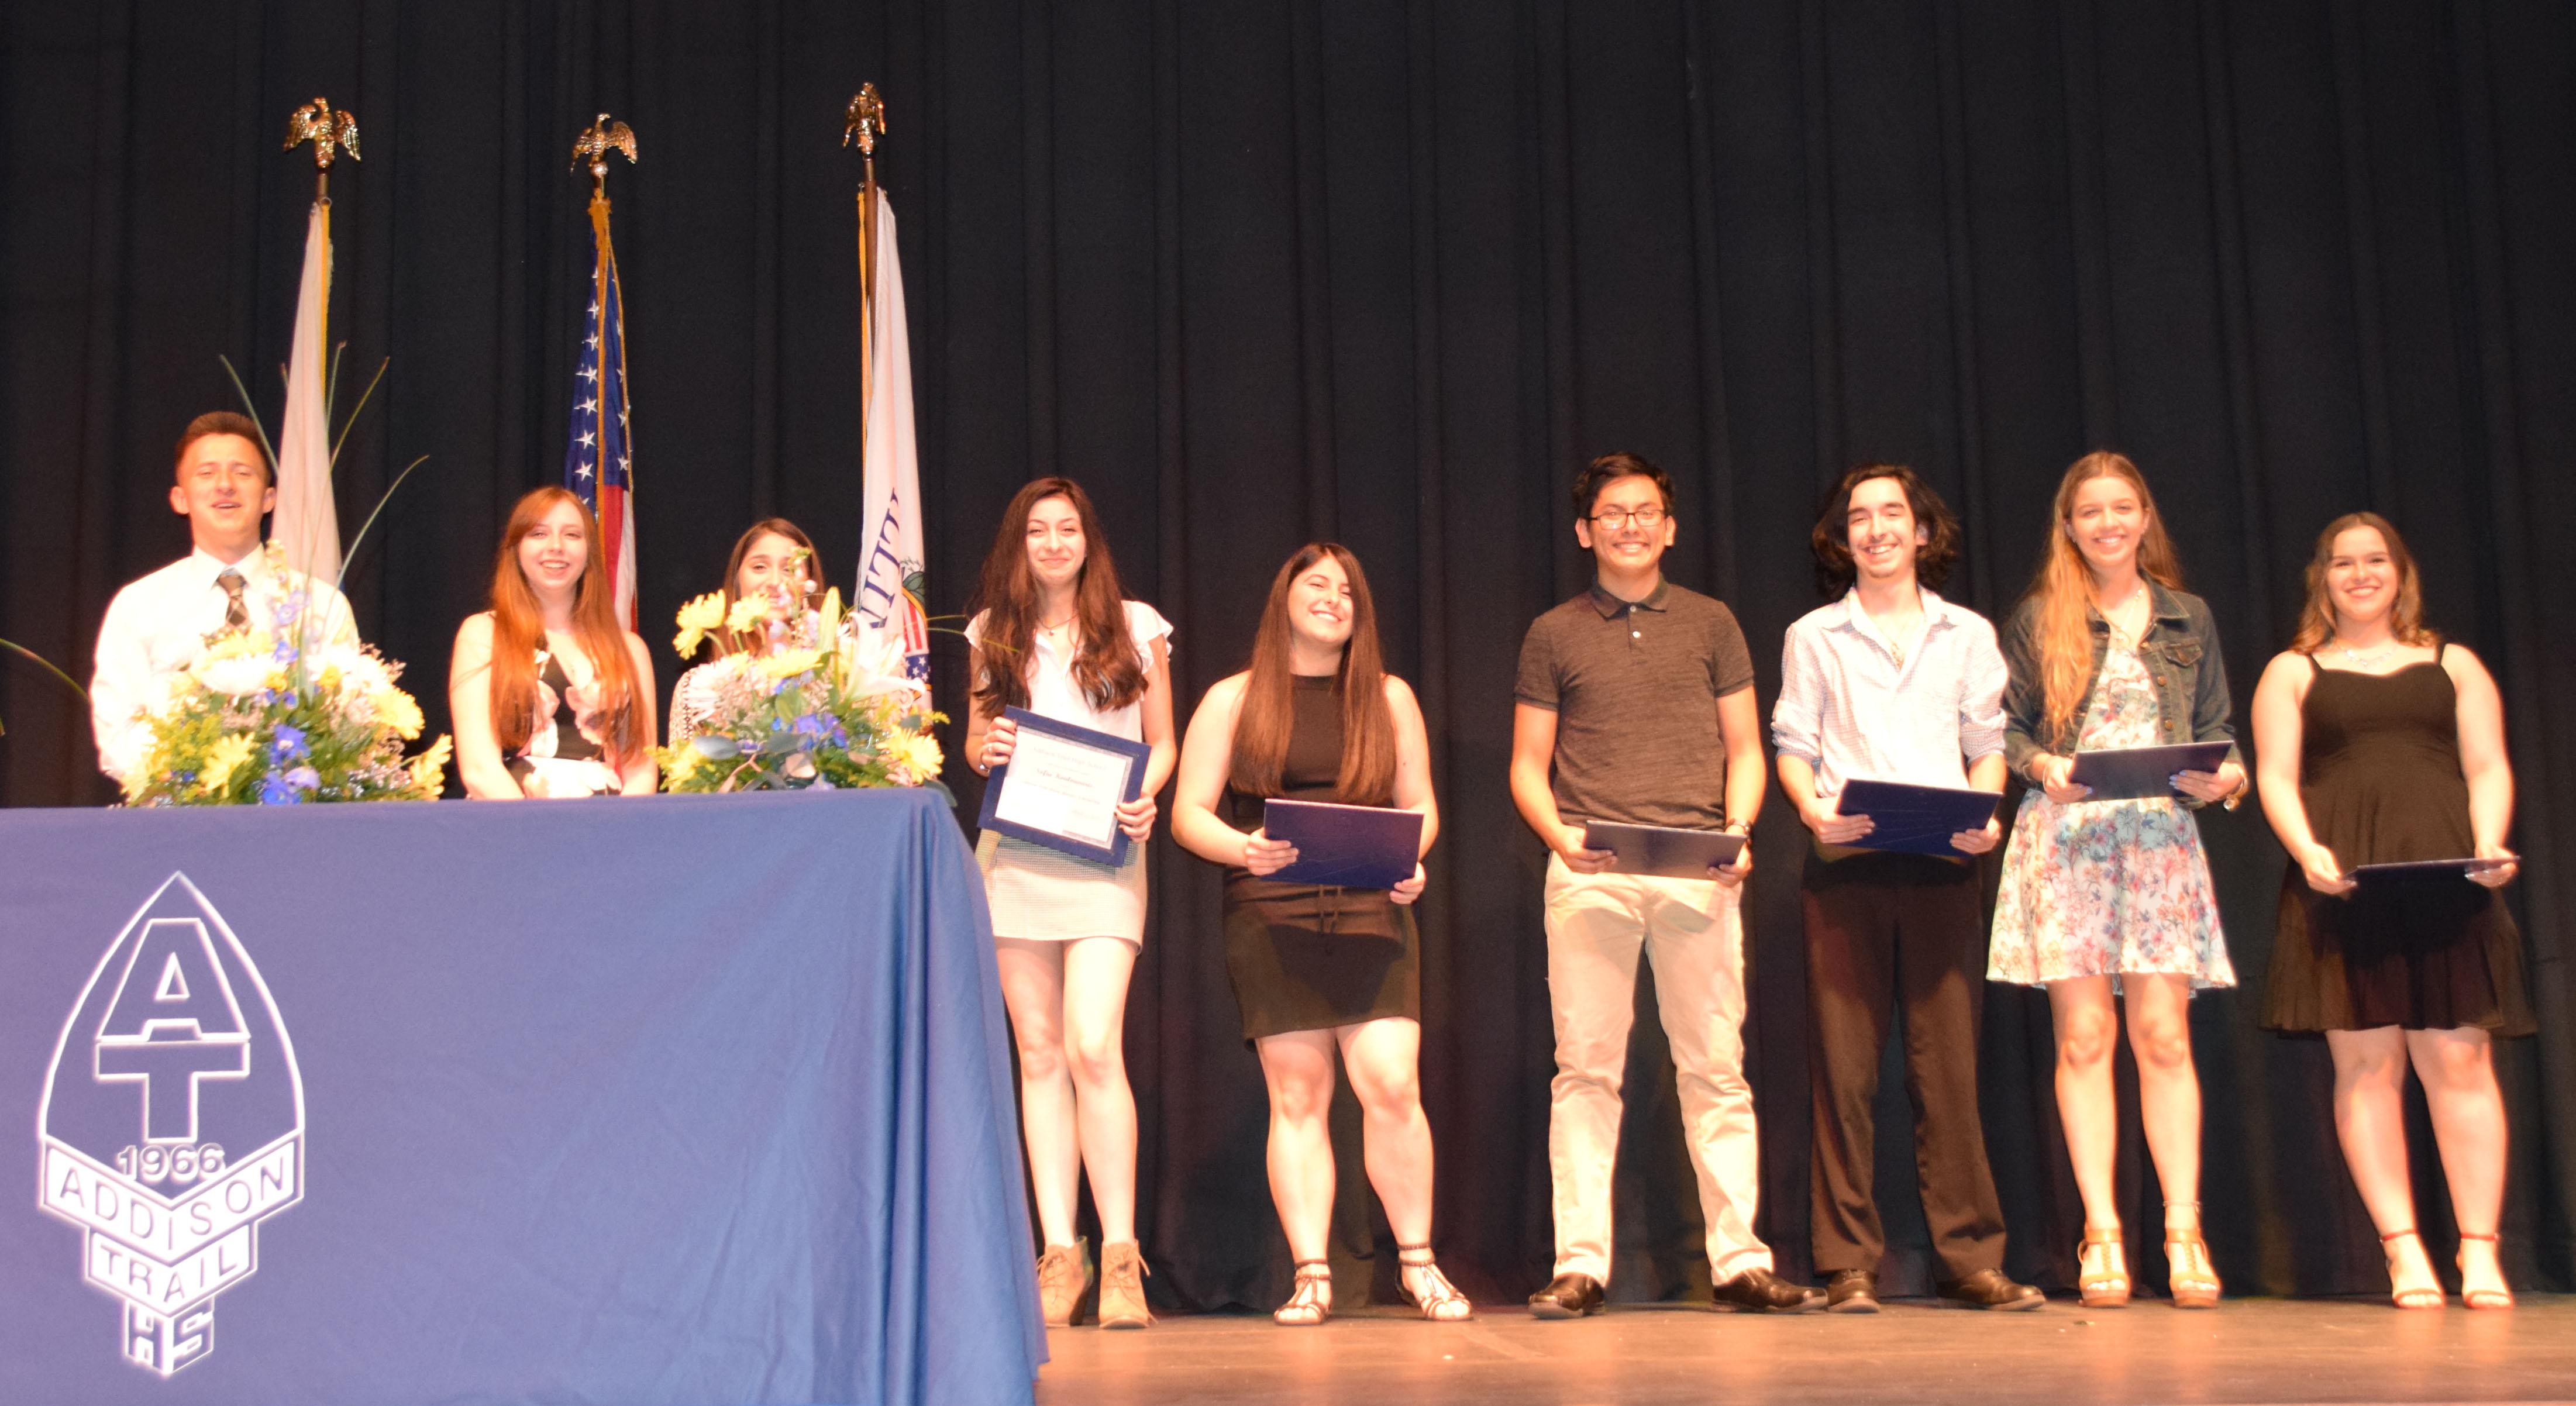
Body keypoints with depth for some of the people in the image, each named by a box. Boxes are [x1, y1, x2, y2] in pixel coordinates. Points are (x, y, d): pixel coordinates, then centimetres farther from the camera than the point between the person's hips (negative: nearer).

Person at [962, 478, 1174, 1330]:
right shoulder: (994, 633, 13)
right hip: (1013, 855, 3)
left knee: (1093, 1046, -15)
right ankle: (1059, 1253, 7)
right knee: (1039, 1053, 3)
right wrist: (984, 748, -3)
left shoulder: (1135, 626, 7)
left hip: (1102, 854, -3)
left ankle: (1120, 1257, -8)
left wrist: (1146, 798, -10)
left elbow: (1162, 743, 10)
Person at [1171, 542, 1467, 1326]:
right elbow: (1189, 813, 5)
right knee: (1297, 1097, -1)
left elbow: (1419, 806, 17)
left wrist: (1411, 860, -4)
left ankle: (1418, 1263, 7)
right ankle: (1311, 1276, 5)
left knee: (1393, 1086, -9)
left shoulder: (1389, 700, 14)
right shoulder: (1234, 701, 8)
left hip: (1370, 916, 1)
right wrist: (1244, 849, -15)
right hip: (1271, 920, -1)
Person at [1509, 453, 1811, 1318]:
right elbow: (1528, 766, 12)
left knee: (1715, 1067, 0)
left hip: (1698, 869, 1)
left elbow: (1745, 750, 14)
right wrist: (1559, 834, -8)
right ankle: (1580, 1264, 1)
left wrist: (1738, 828, -5)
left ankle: (1739, 1259, 4)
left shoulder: (1711, 625, 15)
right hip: (1590, 873, 0)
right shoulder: (1555, 635, 13)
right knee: (1586, 1067, -3)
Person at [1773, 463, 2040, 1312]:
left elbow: (1989, 745, 13)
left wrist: (1983, 814, -6)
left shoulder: (1967, 635, 15)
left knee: (1949, 1060, -2)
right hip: (1846, 865, -1)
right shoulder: (1814, 637, 12)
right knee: (1844, 1065, -3)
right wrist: (1814, 809, -11)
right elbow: (1793, 747, 9)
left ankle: (1970, 1257, 5)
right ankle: (1849, 1265, 1)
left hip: (1942, 863, 1)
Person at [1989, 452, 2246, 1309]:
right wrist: (2043, 766, -13)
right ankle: (2101, 1234, 1)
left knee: (2163, 1035, -5)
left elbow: (2217, 731, 15)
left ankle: (2184, 1232, 0)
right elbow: (2006, 726, 7)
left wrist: (2224, 777, -5)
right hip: (2065, 837, -1)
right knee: (2083, 1036, -3)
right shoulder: (2040, 618, 8)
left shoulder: (2187, 618, 15)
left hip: (2161, 835, 1)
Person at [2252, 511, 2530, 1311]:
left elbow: (2488, 769, 11)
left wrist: (2490, 844, -8)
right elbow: (2276, 778, 5)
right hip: (2344, 886, -1)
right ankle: (2403, 1252, -1)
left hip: (2446, 879, 1)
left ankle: (2480, 1252, -3)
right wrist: (2307, 851, -13)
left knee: (2460, 1060, -6)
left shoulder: (2453, 665, 19)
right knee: (2366, 1064, -5)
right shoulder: (2292, 672, 15)